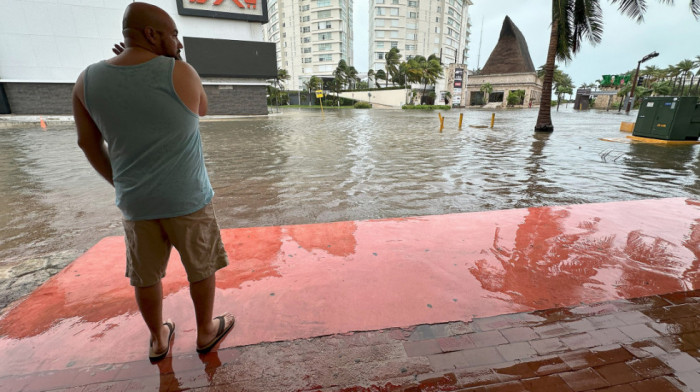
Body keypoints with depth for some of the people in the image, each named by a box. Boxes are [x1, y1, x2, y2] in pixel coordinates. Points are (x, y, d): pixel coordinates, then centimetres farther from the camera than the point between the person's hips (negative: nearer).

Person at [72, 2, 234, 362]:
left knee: (146, 273, 20)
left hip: (135, 202, 4)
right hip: (188, 199, -4)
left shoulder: (88, 80, -2)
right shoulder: (181, 73, -13)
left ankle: (159, 340, 39)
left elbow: (88, 142, 6)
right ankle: (206, 332, 33)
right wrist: (164, 65, 5)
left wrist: (121, 185, 18)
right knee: (202, 267, 16)